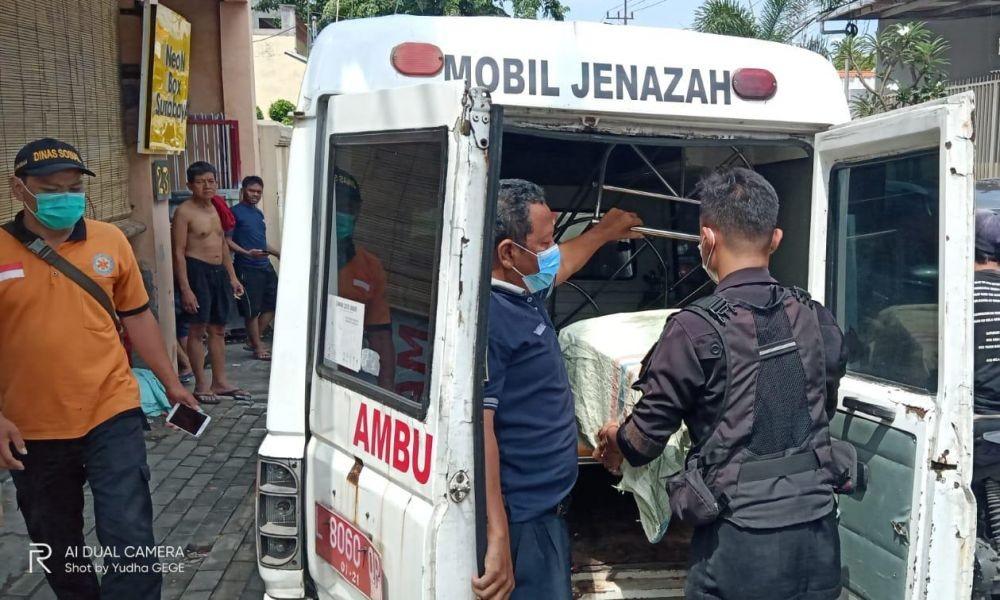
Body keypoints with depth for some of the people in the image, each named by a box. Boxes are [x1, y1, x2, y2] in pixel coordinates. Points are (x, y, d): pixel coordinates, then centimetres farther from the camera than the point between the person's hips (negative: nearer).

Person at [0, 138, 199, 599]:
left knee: (129, 540, -5)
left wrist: (171, 384, 13)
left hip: (112, 416, 0)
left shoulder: (110, 241, 1)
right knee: (57, 549, 18)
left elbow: (137, 316, 10)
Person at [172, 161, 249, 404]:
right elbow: (179, 252, -13)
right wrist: (185, 288, -19)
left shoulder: (216, 209, 14)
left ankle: (220, 382, 18)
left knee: (218, 329, 11)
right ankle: (201, 384, 3)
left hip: (219, 271, 8)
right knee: (197, 328, -4)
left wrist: (232, 277, 17)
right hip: (197, 271, -8)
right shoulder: (184, 212, -9)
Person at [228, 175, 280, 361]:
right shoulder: (235, 212, -7)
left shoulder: (258, 213, 17)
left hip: (265, 265, 8)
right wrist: (246, 253, -25)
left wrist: (276, 253, 20)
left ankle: (255, 339, 23)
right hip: (247, 268, -8)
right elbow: (228, 241, -13)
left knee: (273, 304, 10)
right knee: (252, 310, -1)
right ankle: (257, 347, 9)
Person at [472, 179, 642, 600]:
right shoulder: (488, 317, -24)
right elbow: (478, 430, -30)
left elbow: (565, 261, 31)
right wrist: (497, 537, -33)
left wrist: (605, 232, 47)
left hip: (546, 505, 10)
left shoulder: (523, 292, 7)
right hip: (520, 517, -10)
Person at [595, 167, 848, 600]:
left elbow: (646, 437, -6)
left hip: (740, 542, -5)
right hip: (818, 532, 5)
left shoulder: (695, 331, -15)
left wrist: (614, 443, 16)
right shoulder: (818, 321, 1)